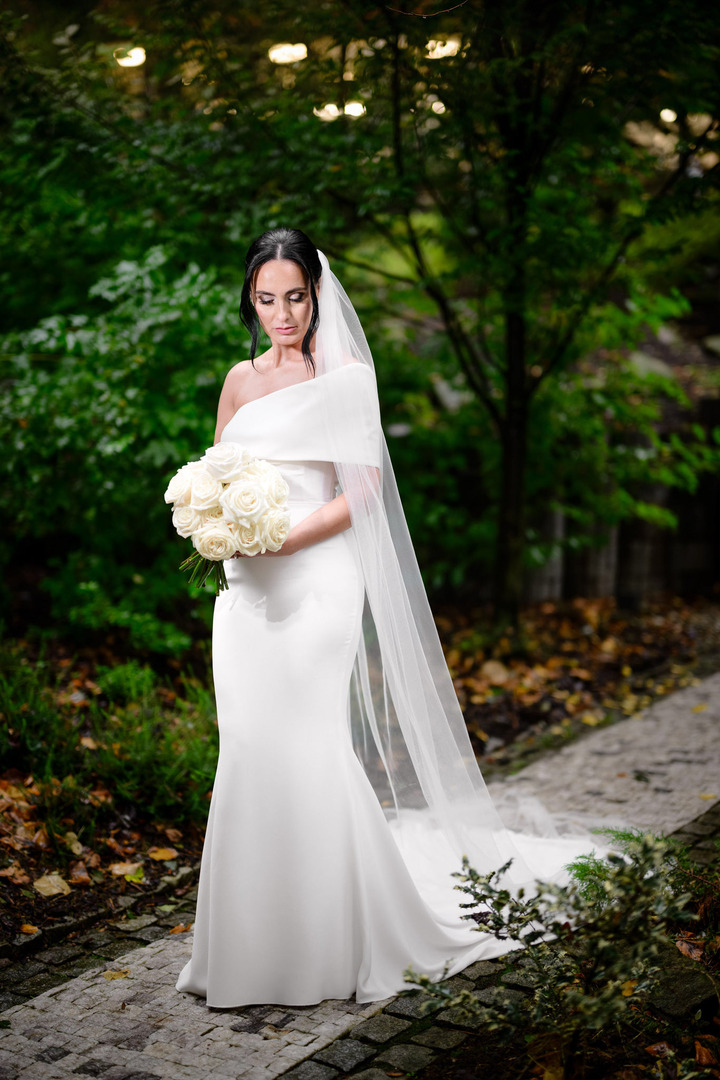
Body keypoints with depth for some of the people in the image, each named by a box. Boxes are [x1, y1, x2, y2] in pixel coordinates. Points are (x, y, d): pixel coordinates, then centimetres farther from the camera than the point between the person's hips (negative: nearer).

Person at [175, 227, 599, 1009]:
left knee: (304, 751, -7)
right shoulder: (240, 380, 14)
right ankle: (252, 942, 16)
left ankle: (330, 943, 8)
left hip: (315, 584, -5)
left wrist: (280, 540, -18)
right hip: (246, 592, 5)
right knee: (250, 754, 5)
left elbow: (361, 492, -7)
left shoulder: (347, 377, -1)